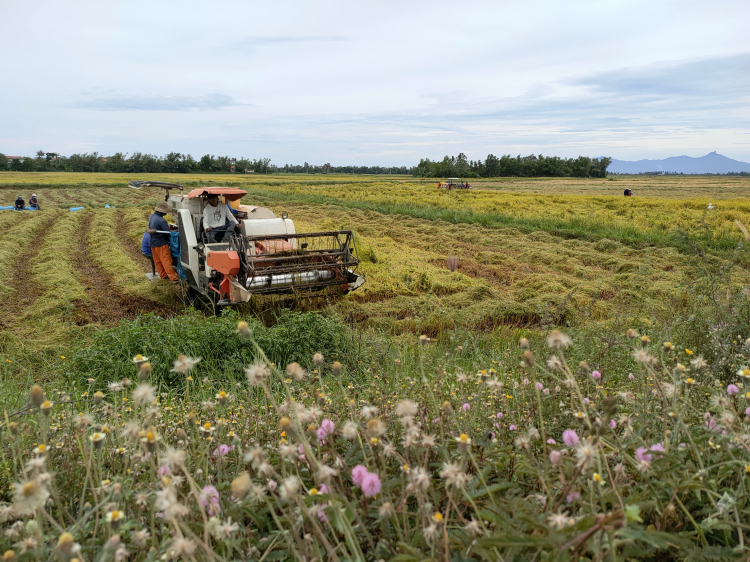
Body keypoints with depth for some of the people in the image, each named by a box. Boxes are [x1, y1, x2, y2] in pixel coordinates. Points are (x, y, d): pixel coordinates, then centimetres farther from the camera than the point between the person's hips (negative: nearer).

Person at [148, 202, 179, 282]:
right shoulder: (161, 221, -24)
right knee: (167, 261, -7)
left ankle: (163, 275, 27)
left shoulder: (151, 216, 4)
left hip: (152, 243, 9)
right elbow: (168, 233, -20)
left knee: (157, 261, 16)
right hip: (161, 244, -9)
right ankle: (173, 277, -5)